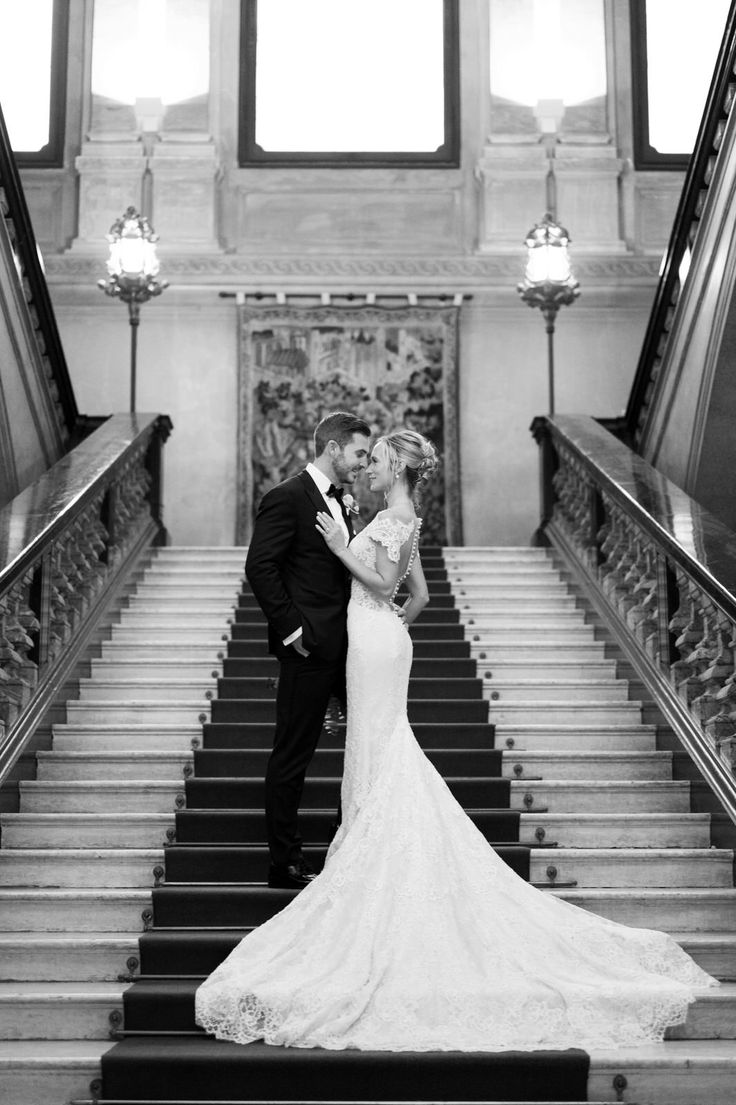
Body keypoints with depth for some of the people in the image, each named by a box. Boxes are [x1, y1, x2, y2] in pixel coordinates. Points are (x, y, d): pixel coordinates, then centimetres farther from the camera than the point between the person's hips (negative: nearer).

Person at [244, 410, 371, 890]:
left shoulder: (339, 501, 15)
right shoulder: (287, 498, -12)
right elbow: (260, 566, -18)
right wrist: (292, 630, -18)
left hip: (344, 643, 9)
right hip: (310, 649, -9)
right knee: (293, 755, 1)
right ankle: (286, 863, 9)